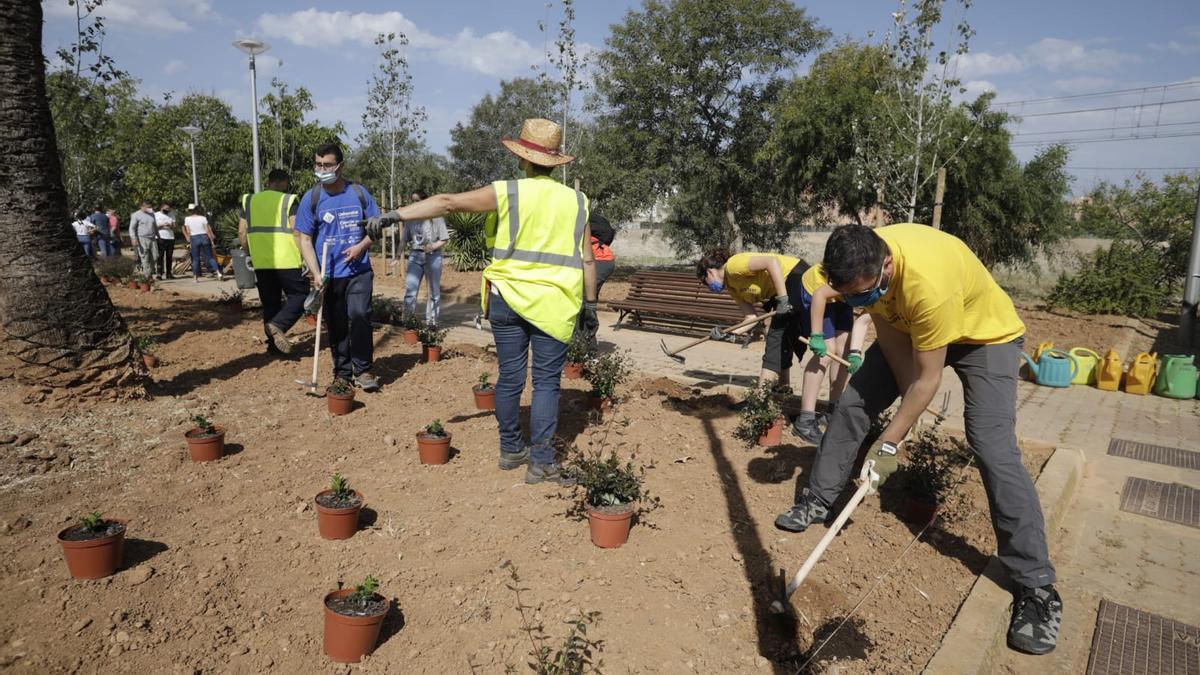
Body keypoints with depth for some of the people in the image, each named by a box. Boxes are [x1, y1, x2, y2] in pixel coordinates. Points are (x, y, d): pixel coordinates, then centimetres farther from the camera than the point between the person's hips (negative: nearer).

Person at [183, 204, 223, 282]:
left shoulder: (187, 219, 1)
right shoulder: (203, 218, -3)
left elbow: (188, 232, 2)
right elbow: (208, 230, -5)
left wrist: (189, 242, 10)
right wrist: (211, 240, 1)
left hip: (194, 239, 1)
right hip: (204, 237, 0)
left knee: (195, 259, 7)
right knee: (210, 257, 4)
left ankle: (195, 277, 9)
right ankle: (218, 273, -9)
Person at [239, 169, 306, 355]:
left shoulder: (249, 201, 12)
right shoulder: (289, 200, -2)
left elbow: (242, 232, 10)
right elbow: (297, 231, -11)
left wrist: (248, 253, 21)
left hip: (261, 263, 5)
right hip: (287, 261, -5)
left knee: (270, 303, 14)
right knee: (299, 295, 5)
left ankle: (274, 344, 17)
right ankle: (278, 325, -18)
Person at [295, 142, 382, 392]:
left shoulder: (358, 193, 1)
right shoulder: (311, 198, 0)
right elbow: (305, 240, -1)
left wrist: (361, 245, -11)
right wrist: (316, 273, -12)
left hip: (359, 270, -1)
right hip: (330, 275, 1)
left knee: (359, 315, -15)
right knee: (337, 326, 8)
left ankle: (363, 370, -1)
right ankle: (343, 373, 22)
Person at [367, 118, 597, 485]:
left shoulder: (508, 192, -4)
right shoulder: (576, 201, 3)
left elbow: (449, 202, -10)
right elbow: (587, 260, 4)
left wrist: (395, 215, -8)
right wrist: (590, 304, 12)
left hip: (508, 298, 0)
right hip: (553, 304, 0)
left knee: (509, 377, 11)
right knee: (546, 382, 5)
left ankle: (511, 449, 24)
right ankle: (541, 461, 5)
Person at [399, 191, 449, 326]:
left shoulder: (436, 217, -4)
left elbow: (444, 239, -4)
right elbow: (405, 240, 9)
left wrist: (432, 247, -20)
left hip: (433, 256, -3)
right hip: (415, 255, 3)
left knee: (434, 291, 5)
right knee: (410, 290, -4)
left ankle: (431, 322, 15)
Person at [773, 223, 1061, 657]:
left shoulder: (928, 283, -42)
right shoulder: (862, 261, -23)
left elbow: (927, 379, -31)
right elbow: (888, 331, -10)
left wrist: (889, 442, -23)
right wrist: (903, 414, -12)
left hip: (986, 334, -6)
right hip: (909, 327, 6)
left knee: (994, 450, -18)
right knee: (851, 402, -2)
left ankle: (1036, 587, -7)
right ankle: (818, 501, 15)